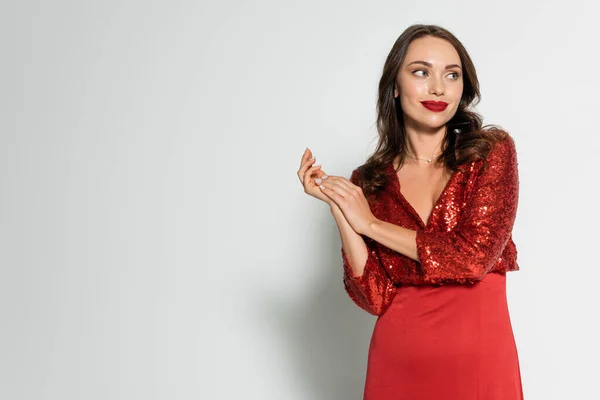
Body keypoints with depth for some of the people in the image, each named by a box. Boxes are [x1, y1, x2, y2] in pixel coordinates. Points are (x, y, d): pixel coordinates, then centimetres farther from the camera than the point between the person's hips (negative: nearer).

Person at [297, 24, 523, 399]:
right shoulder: (367, 182, 1)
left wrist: (371, 224, -8)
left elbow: (474, 257, -15)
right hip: (397, 363, 2)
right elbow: (374, 298, -5)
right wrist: (338, 209, -13)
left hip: (478, 358, -1)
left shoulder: (492, 150, -3)